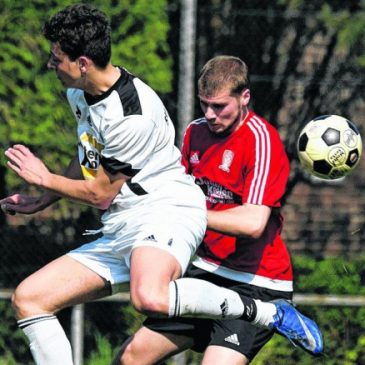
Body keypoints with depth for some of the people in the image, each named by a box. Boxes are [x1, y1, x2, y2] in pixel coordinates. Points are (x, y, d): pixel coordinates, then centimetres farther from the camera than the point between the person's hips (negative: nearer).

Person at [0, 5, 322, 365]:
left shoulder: (132, 113, -22)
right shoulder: (79, 92, 8)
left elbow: (102, 194, -12)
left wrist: (45, 179, 1)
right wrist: (42, 201, 26)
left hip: (166, 209, -10)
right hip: (119, 230, 10)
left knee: (149, 297, -42)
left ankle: (267, 313, -23)